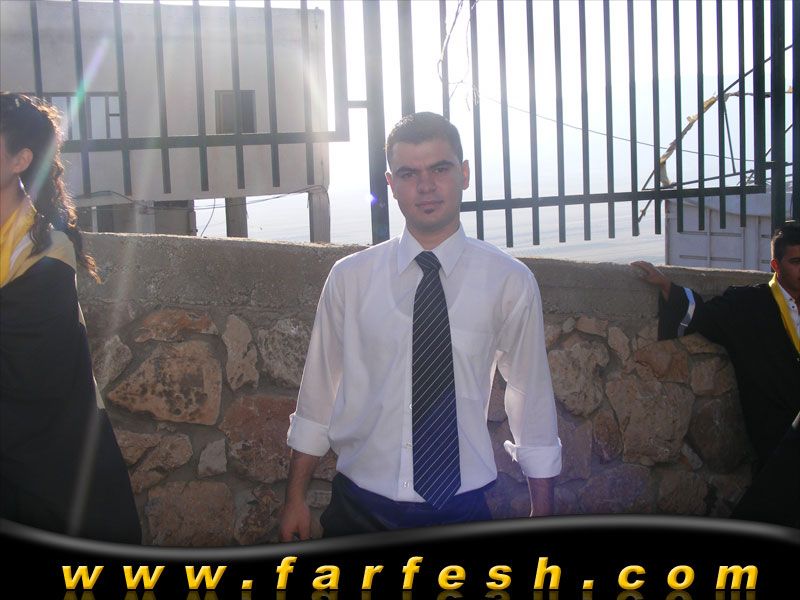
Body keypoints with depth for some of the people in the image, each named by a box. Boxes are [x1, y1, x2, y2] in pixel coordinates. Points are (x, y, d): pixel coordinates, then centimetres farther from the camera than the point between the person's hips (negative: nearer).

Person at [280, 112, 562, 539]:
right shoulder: (348, 279, 0)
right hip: (360, 511, 1)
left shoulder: (511, 282, -2)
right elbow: (319, 389, 5)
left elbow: (531, 393, 4)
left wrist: (542, 516, 7)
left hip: (463, 509, 0)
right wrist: (295, 499, 8)